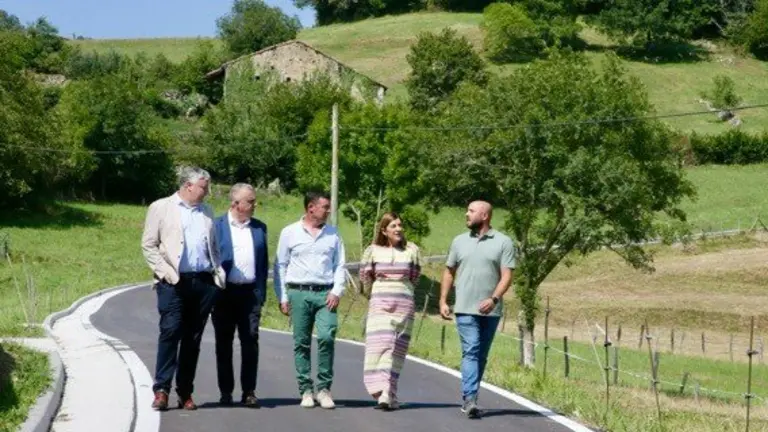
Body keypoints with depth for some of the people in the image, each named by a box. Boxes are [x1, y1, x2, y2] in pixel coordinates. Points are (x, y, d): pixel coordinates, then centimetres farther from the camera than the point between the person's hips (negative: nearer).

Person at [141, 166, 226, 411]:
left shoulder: (206, 212, 19)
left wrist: (219, 273, 7)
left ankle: (185, 392, 10)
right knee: (170, 331, -12)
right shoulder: (161, 208, 5)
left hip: (204, 281, 4)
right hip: (175, 281, -4)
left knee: (193, 338, 5)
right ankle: (161, 389, -8)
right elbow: (148, 245, 1)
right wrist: (165, 272, -10)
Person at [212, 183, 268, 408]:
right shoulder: (217, 225, 1)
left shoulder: (259, 227, 11)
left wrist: (261, 293, 4)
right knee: (224, 343, 5)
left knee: (251, 341, -2)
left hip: (250, 293, 2)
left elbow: (263, 262, 12)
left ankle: (249, 391, 3)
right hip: (225, 293, -2)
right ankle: (226, 392, 13)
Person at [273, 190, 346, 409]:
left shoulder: (333, 234, 13)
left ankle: (324, 388, -5)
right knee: (301, 343, 1)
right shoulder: (290, 233, 7)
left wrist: (337, 292, -1)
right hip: (299, 293, -1)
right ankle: (306, 390, 9)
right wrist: (282, 298, 2)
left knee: (327, 337, -15)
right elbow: (280, 266, 8)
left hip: (325, 294, 1)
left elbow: (340, 266, 13)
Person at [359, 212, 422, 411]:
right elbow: (365, 276, 13)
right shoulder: (373, 251, 0)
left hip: (404, 303, 1)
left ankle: (388, 395, -1)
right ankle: (385, 393, -11)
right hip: (380, 303, -1)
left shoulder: (411, 250, 2)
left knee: (397, 349, -1)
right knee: (379, 346, -10)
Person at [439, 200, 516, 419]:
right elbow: (449, 272, 14)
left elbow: (507, 275, -6)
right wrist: (443, 301, 6)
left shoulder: (503, 243, 0)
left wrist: (494, 298, -20)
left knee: (481, 356, 8)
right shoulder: (459, 241, 9)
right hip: (465, 309, 0)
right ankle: (470, 400, -21)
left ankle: (468, 399, 18)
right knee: (470, 352, -13)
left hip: (490, 310, 0)